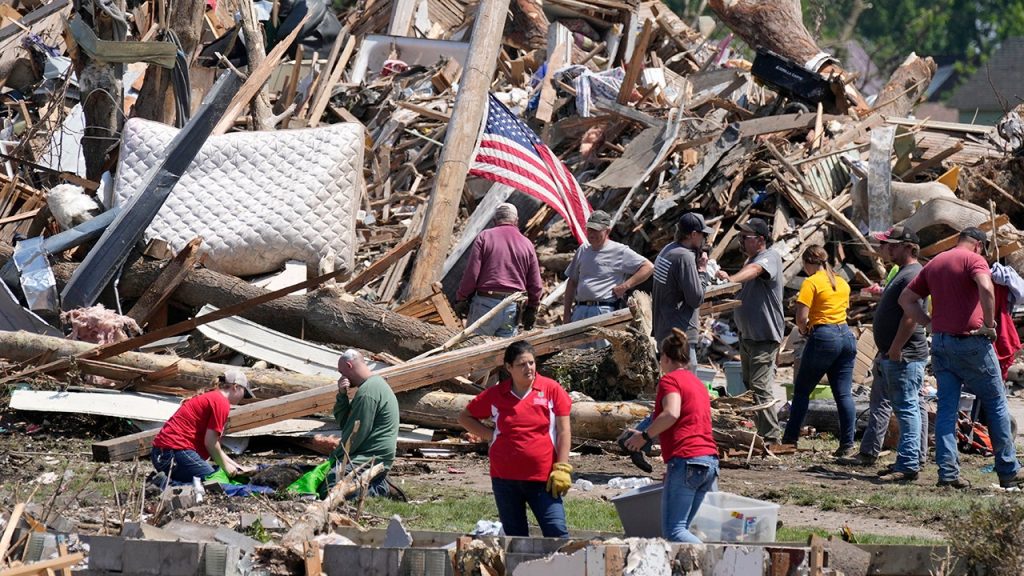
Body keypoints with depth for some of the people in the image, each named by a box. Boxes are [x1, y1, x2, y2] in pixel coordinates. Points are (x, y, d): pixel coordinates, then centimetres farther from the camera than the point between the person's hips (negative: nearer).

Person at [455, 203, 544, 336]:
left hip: (485, 305, -3)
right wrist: (531, 310, 20)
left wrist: (461, 299, 3)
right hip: (512, 309, 3)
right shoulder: (527, 244, 9)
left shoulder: (485, 237, 1)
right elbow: (535, 285, 10)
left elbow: (472, 273, -5)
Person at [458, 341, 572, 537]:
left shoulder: (551, 390, -1)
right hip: (505, 478, 3)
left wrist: (561, 468, -8)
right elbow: (465, 417, 17)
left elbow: (563, 430, -1)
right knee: (515, 537, 10)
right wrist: (490, 435, 2)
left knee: (557, 533, -12)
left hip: (542, 478, -3)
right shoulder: (496, 394, 4)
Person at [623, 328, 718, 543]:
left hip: (686, 459, -9)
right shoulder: (698, 384, 25)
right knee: (682, 529, 11)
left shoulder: (670, 380, -1)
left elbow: (671, 413, -20)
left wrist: (644, 436, -8)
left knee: (673, 530, -11)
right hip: (710, 459, 9)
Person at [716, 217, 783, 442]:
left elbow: (754, 270, -37)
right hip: (747, 336, 10)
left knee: (759, 387, -15)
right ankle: (763, 432, 21)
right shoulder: (751, 260, 18)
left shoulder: (769, 257, -14)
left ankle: (771, 437, -13)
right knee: (749, 385, 14)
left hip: (765, 337, -10)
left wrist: (731, 279, -55)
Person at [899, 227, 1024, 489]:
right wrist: (989, 323, -15)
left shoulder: (934, 263, 15)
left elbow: (906, 298, 18)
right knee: (995, 404, 5)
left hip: (941, 342, 6)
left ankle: (948, 472, -1)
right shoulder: (974, 259, -6)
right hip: (970, 340, -6)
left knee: (946, 407, 7)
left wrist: (930, 323, 12)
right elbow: (986, 288, -26)